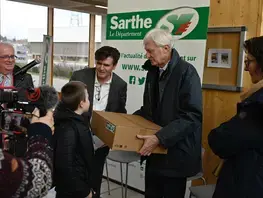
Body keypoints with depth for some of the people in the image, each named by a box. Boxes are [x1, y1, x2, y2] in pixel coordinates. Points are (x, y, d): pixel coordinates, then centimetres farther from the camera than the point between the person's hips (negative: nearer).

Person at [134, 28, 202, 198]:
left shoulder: (186, 72, -15)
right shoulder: (153, 71, 8)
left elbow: (192, 116, -23)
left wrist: (159, 138, -27)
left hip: (176, 152, -6)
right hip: (155, 150, 6)